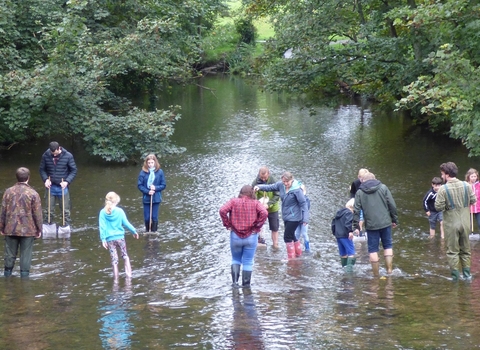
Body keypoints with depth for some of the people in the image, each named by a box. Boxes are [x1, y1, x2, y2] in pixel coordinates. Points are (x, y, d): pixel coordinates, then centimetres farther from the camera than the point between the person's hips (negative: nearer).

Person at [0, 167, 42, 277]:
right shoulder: (33, 194, -9)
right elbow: (37, 214, -7)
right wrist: (39, 229, 3)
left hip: (10, 230, 3)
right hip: (28, 230, -3)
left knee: (10, 254, 13)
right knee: (26, 255, 5)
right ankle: (24, 274, 5)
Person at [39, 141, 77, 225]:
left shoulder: (68, 156, -11)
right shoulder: (45, 156, -7)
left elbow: (74, 170, -4)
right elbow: (42, 169, 5)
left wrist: (67, 181, -16)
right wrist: (46, 179, -12)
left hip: (63, 187, -1)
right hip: (51, 187, 1)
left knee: (65, 210, 5)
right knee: (48, 210, 6)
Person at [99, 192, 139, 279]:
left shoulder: (103, 212, -4)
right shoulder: (119, 211, -8)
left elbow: (102, 227, -7)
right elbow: (126, 223, -4)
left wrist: (103, 239, -5)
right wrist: (134, 231, 9)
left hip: (109, 239, 1)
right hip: (120, 237, -1)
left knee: (114, 259, 7)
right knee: (125, 256, 17)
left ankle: (116, 277, 11)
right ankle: (128, 273, 10)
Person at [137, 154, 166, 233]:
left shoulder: (160, 172, -4)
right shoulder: (143, 172, -6)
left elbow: (163, 185, 1)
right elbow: (140, 185, -3)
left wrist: (155, 188, -16)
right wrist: (147, 191, -16)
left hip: (156, 199, 0)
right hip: (146, 198, 0)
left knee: (154, 217, 2)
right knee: (147, 217, 5)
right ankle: (147, 232, 24)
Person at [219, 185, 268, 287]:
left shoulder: (233, 201, -1)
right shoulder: (255, 203, -2)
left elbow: (222, 210, -14)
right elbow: (264, 213, -18)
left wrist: (228, 225, -5)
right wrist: (257, 227, -9)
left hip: (235, 235, 1)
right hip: (251, 237, -1)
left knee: (235, 259, 18)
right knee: (248, 262, 8)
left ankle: (234, 281, 5)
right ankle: (246, 285, 11)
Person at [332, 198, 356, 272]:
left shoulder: (339, 212, 18)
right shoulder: (349, 213, -10)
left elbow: (333, 223, 22)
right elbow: (348, 222, -27)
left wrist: (334, 233, 27)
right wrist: (350, 231, -30)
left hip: (338, 235, 9)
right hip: (345, 236, -9)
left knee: (342, 252, 18)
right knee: (351, 252, -8)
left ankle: (344, 266, 25)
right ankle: (349, 267, -20)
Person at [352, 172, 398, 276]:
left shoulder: (359, 192, 3)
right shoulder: (383, 188, 4)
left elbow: (356, 211, 0)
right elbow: (392, 205, 2)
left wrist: (356, 227, 4)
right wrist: (395, 220, 11)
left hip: (371, 225, -1)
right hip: (385, 223, 1)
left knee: (373, 249, 4)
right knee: (388, 246, 15)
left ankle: (376, 275, 6)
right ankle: (389, 270, 7)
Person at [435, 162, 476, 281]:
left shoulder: (443, 189, -16)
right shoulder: (466, 185, -5)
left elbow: (438, 207, -17)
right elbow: (473, 200, 3)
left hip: (451, 223, -4)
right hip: (465, 221, 4)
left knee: (452, 250, 7)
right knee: (465, 249, 17)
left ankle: (455, 274, 8)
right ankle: (466, 272, 20)